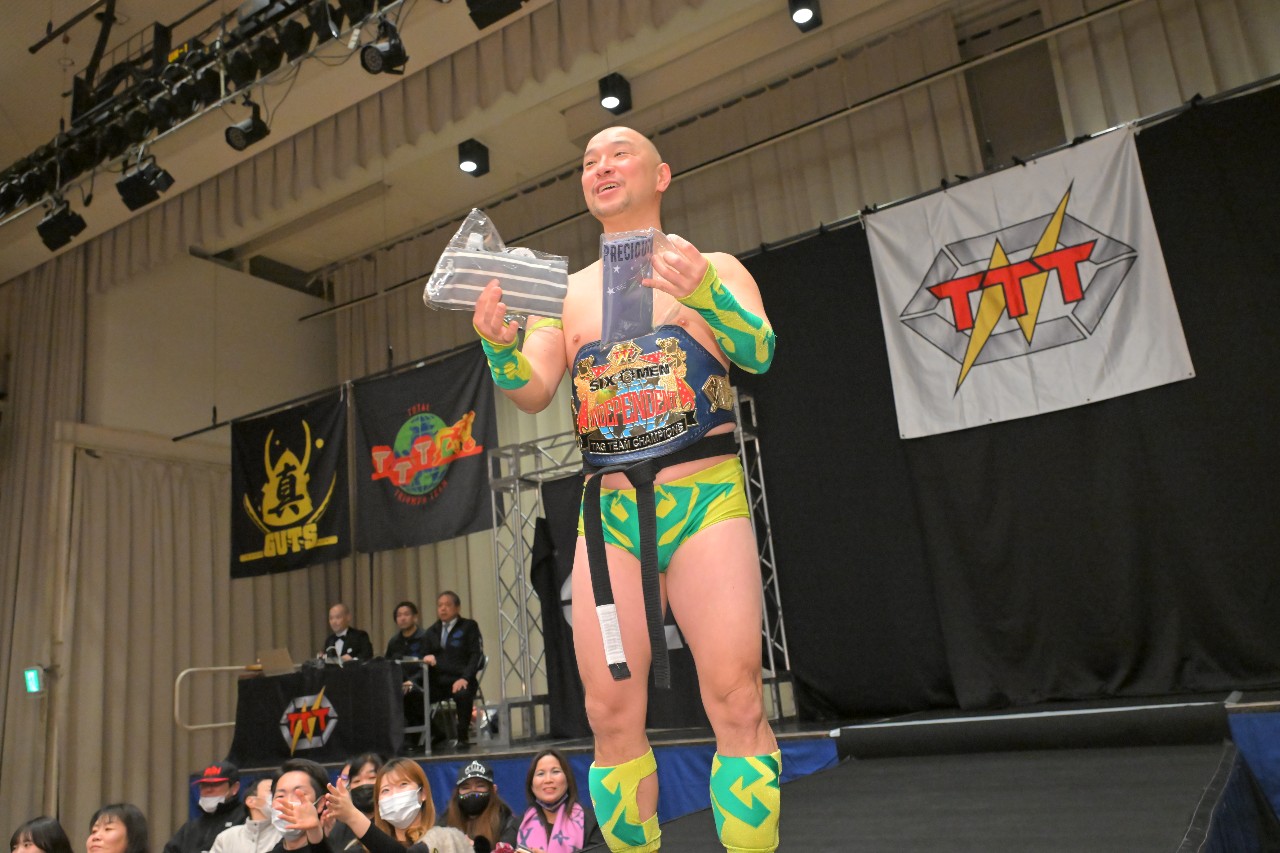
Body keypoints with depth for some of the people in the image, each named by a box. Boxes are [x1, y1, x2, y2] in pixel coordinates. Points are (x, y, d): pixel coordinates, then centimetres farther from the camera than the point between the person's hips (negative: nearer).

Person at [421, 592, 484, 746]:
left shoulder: (469, 626, 8)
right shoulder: (432, 631, 21)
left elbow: (476, 655, -2)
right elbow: (427, 657, 20)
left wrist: (465, 678, -17)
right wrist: (427, 659, -7)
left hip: (459, 679, -4)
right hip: (437, 680, 4)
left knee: (463, 694, -38)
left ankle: (462, 737, -16)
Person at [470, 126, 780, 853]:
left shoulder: (714, 268, 8)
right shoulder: (565, 290, 17)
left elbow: (759, 354, -8)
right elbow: (534, 391, 6)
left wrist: (707, 295, -28)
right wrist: (499, 345, -16)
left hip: (707, 499, -2)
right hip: (609, 512, 3)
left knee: (737, 703, -10)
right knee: (613, 718, 1)